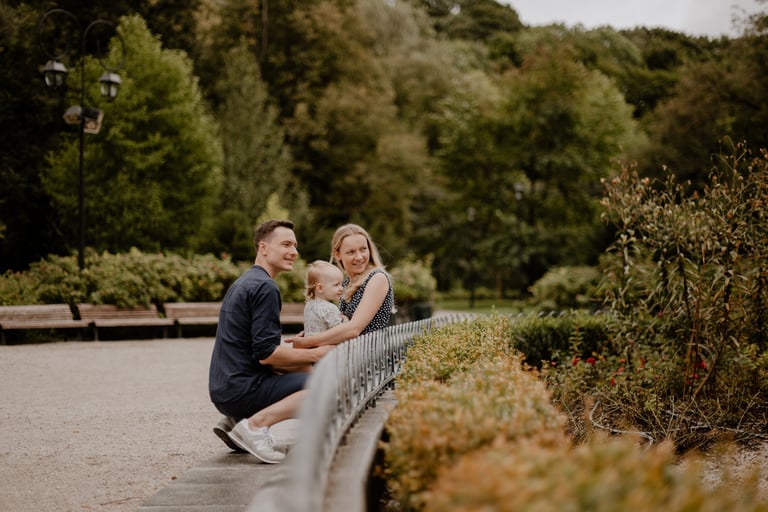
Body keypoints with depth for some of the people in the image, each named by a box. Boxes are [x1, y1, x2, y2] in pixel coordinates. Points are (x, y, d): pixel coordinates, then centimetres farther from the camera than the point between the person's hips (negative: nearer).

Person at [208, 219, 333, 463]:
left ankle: (234, 421, 11)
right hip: (242, 390, -10)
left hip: (223, 389, 10)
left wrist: (300, 350, 12)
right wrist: (314, 354, -6)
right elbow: (266, 354, -18)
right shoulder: (264, 287, -12)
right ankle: (256, 424, -17)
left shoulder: (245, 282, 19)